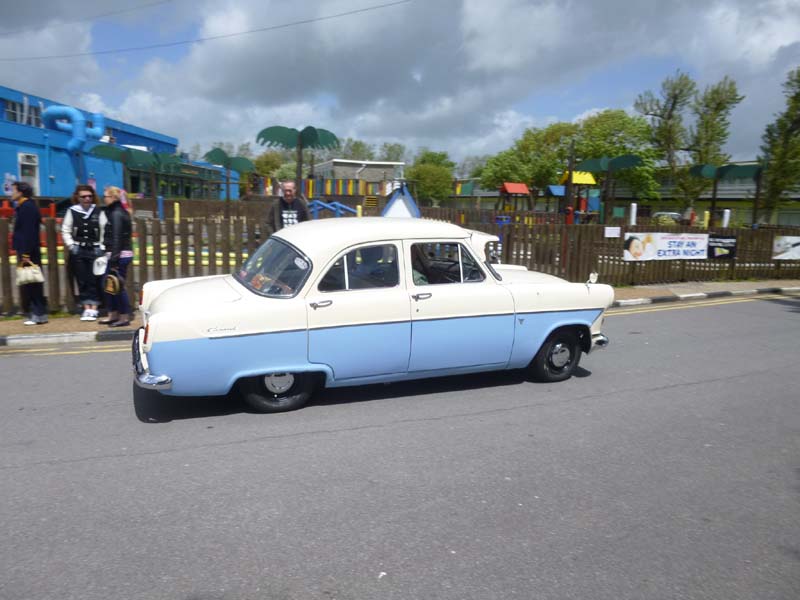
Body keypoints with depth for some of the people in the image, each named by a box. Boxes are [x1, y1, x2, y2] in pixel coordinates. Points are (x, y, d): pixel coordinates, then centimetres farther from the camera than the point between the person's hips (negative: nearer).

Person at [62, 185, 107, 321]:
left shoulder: (99, 212, 2)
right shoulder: (72, 211, 3)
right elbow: (65, 231, 7)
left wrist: (101, 247, -5)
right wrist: (71, 245, -3)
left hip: (94, 250, -1)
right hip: (78, 251, 1)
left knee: (94, 281, -3)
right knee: (82, 281, 4)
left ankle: (93, 308, 2)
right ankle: (86, 308, 11)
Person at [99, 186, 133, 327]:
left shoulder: (116, 214, -13)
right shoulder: (120, 212, 15)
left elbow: (116, 238, -19)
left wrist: (114, 260, -21)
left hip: (119, 255, -10)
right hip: (124, 254, 10)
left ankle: (124, 317, 4)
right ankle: (113, 315, 23)